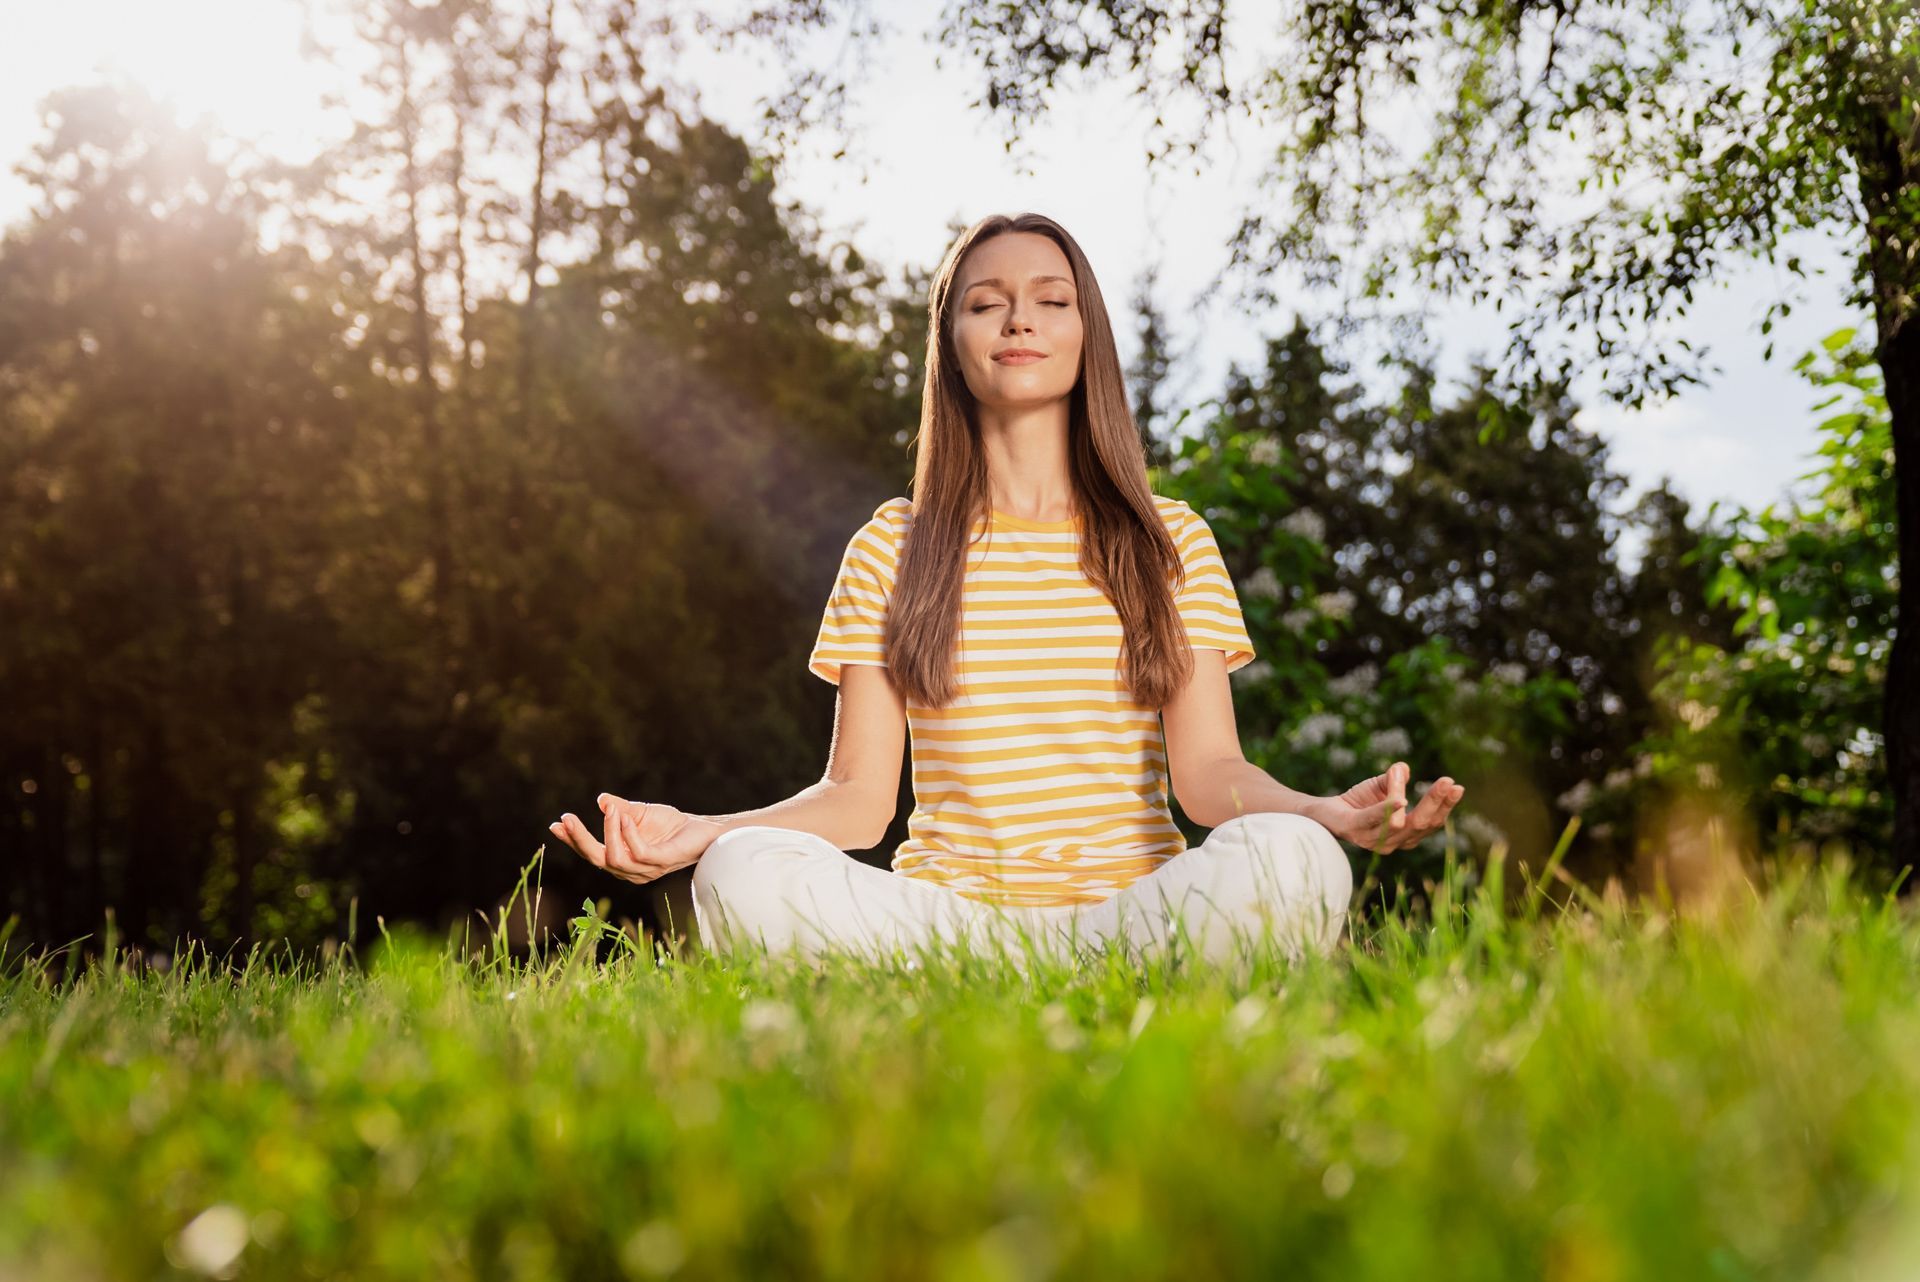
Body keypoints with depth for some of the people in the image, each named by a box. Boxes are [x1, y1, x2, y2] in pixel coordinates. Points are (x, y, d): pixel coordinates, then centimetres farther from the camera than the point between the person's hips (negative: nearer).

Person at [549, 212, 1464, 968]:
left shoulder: (1171, 541, 13)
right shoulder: (892, 547, 13)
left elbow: (1207, 769, 1)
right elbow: (859, 795, 5)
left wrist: (1324, 813, -21)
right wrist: (700, 831, -15)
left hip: (1130, 907, 0)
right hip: (945, 912, 0)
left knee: (1287, 859, -33)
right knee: (747, 872, -30)